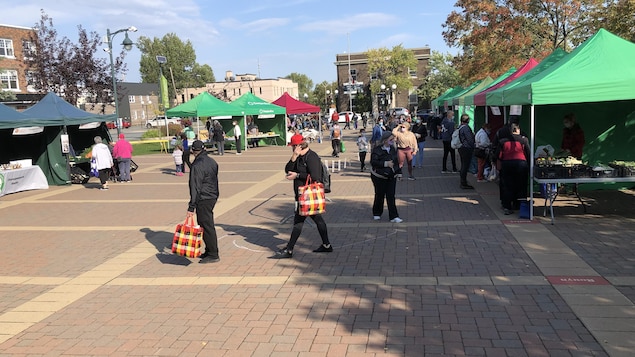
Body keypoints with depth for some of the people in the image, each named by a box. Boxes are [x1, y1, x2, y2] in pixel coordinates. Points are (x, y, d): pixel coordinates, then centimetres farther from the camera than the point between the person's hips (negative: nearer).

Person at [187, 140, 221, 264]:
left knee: (206, 226, -3)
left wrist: (191, 207, -19)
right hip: (213, 197, 9)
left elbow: (195, 187, -21)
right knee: (208, 224, 17)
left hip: (203, 199, -9)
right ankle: (209, 250, 25)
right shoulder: (212, 162, 10)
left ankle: (213, 255, 2)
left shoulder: (197, 165, -17)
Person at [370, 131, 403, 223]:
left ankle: (393, 217, 0)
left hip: (391, 177, 5)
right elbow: (373, 162, -23)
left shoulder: (392, 149, 7)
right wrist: (385, 164, -32)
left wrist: (399, 172, 14)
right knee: (380, 195, 5)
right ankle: (376, 214, 27)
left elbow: (396, 161, 17)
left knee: (391, 196, 0)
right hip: (379, 177, -4)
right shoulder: (377, 150, -14)